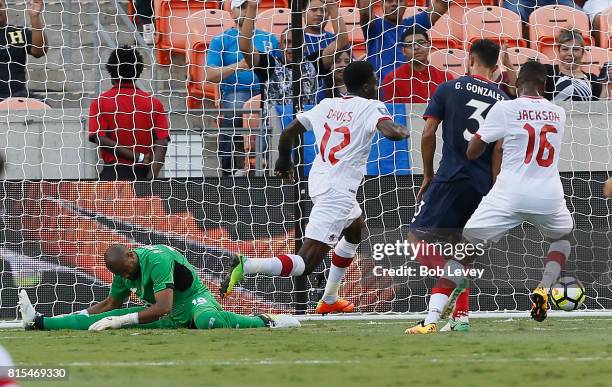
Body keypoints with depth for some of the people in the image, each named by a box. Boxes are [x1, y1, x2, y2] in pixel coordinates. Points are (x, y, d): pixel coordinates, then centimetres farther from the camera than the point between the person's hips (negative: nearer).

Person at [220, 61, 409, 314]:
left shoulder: (327, 106, 11)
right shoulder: (370, 107, -7)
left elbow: (289, 131, 14)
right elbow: (390, 131, -24)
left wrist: (284, 160, 33)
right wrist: (403, 131, 0)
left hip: (318, 181, 9)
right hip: (338, 191, -9)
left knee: (356, 227, 35)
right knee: (306, 263, -13)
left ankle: (329, 300, 39)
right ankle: (247, 266, -33)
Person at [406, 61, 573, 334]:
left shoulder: (505, 109, -4)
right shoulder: (558, 114, 9)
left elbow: (471, 152, 2)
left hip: (509, 196, -3)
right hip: (549, 198, 3)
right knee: (563, 238, 34)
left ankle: (431, 320, -7)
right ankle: (544, 288, 7)